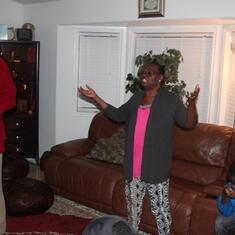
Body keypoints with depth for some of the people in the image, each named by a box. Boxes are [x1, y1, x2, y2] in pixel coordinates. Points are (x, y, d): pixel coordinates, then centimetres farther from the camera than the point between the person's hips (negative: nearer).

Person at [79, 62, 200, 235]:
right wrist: (95, 97, 15)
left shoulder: (171, 100, -8)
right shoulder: (136, 98, 8)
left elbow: (189, 124, -11)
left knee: (160, 208, 7)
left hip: (156, 168, -5)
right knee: (133, 204, 21)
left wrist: (192, 103, -31)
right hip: (133, 167, 6)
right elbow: (117, 115, 19)